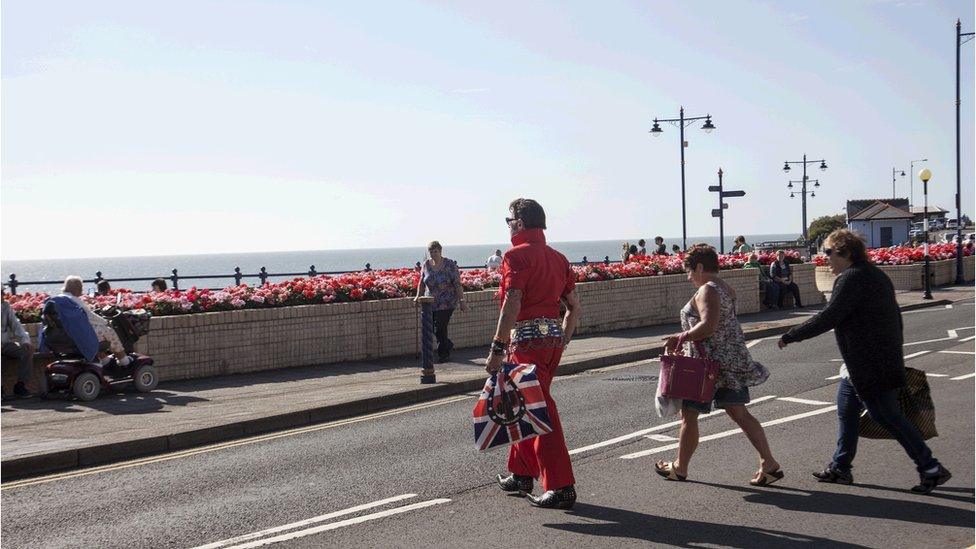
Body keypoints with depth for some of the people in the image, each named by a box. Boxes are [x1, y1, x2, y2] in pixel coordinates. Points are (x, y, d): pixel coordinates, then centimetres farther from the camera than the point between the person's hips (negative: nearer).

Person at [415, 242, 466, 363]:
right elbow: (422, 282, 14)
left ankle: (443, 353, 10)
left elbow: (458, 284, -10)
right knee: (432, 328, 6)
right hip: (431, 302, 5)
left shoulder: (450, 265, -10)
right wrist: (418, 296, 4)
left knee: (440, 328, -8)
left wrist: (461, 301, -13)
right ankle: (448, 344, 32)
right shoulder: (426, 265, 4)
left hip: (447, 303, -5)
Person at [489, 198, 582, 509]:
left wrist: (497, 349, -19)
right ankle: (521, 474, 31)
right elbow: (575, 307, 15)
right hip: (554, 336, 9)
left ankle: (561, 488, -5)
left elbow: (512, 305, -20)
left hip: (527, 339, -9)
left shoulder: (517, 255, -10)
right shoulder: (557, 257, 14)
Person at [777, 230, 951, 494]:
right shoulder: (875, 275, 12)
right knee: (846, 410, 17)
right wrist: (894, 352, 22)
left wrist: (790, 336, -16)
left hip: (870, 368, -11)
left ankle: (931, 469, 4)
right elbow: (895, 315, 16)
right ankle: (840, 468, 27)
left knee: (888, 417, -3)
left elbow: (827, 318, -23)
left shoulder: (851, 279, -19)